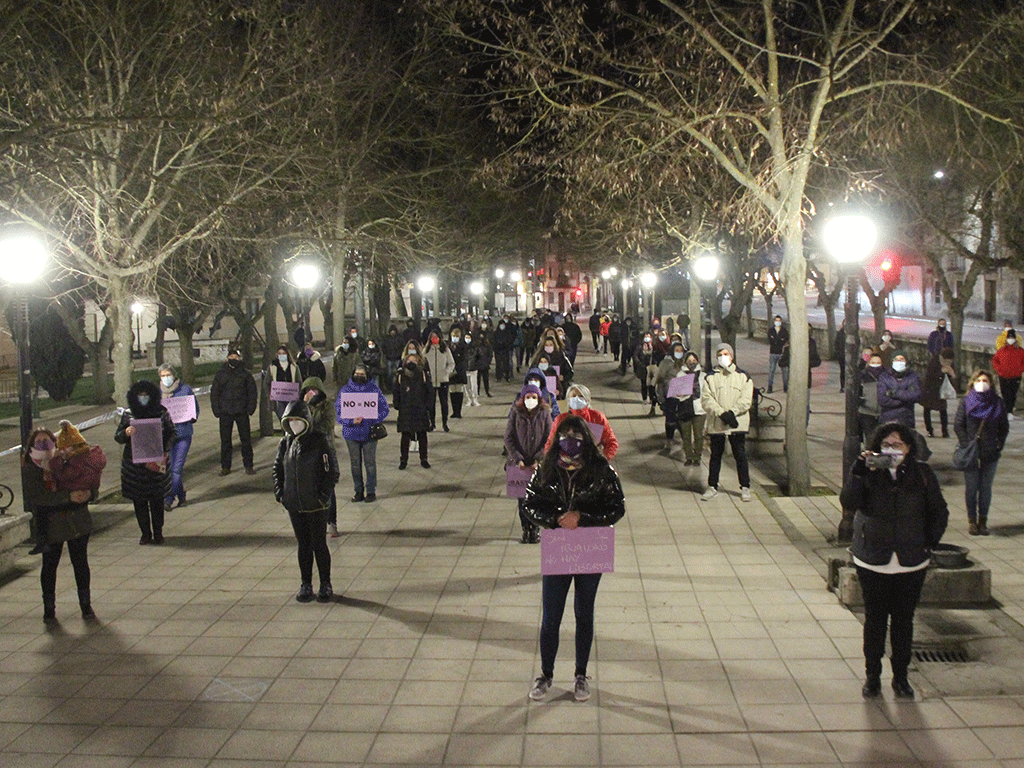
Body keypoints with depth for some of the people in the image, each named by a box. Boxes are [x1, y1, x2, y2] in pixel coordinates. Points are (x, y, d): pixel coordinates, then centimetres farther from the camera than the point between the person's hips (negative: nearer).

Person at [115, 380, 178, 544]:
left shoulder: (161, 413, 0)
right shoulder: (128, 415, 2)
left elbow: (173, 433, 5)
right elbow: (117, 437, 6)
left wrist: (165, 450, -10)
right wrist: (126, 433, -17)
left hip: (157, 463, -1)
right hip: (134, 464, 1)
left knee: (157, 500, 4)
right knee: (139, 501, 6)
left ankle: (158, 532, 17)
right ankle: (145, 533, 17)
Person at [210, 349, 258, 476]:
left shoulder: (245, 375, 4)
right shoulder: (220, 375, 7)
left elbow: (252, 392, 8)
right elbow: (214, 393, 9)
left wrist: (250, 408, -3)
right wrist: (217, 410, 0)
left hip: (242, 412, -1)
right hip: (225, 413, 1)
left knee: (245, 439, 1)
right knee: (225, 440, 4)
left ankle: (248, 465, 11)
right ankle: (225, 466, 13)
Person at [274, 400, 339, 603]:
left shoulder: (320, 441, -11)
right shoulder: (286, 442, 3)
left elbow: (332, 472, -9)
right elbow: (277, 468, 14)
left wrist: (323, 496, -14)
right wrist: (279, 493, 5)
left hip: (315, 505, -4)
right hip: (294, 505, 4)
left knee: (319, 545, 3)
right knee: (303, 545, 12)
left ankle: (325, 585, 16)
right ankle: (305, 584, 23)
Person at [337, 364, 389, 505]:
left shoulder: (374, 389, 3)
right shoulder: (345, 390, 5)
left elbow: (384, 409, 3)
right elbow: (338, 411, 1)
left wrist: (374, 421, -13)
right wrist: (352, 421, -16)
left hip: (369, 433, -1)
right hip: (351, 433, 1)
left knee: (370, 462, 1)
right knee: (355, 463, 7)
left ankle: (371, 491, 11)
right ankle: (358, 491, 18)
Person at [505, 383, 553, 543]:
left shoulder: (545, 414, -1)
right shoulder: (516, 413, -1)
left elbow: (549, 440, -2)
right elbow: (509, 438, -1)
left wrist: (539, 460, -12)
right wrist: (517, 459, -10)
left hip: (539, 464, 0)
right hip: (520, 463, 0)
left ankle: (535, 529, 14)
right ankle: (525, 529, 11)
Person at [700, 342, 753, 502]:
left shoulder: (742, 377, 6)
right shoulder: (710, 378, 6)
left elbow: (746, 399, -3)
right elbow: (706, 399, -4)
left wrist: (732, 413, -16)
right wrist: (721, 413, -17)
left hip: (738, 423, -1)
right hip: (716, 424, 1)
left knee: (740, 455, 1)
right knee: (715, 455, 8)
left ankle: (745, 487, 12)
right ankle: (712, 487, 18)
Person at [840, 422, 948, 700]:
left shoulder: (921, 473, -1)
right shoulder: (869, 473, -4)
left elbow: (939, 512, 9)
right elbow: (849, 502, -19)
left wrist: (929, 542, 2)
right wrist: (858, 473, -29)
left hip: (911, 562, 1)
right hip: (873, 561, -1)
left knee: (904, 620, 9)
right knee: (875, 619, 7)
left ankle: (901, 676, 23)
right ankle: (872, 675, 20)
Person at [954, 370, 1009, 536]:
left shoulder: (997, 403, 6)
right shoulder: (966, 402, 3)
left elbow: (1004, 427, 11)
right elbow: (958, 425, 1)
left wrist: (1000, 445, -1)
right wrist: (966, 444, -8)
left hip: (990, 453, 1)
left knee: (986, 487, 6)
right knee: (971, 487, 2)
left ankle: (983, 521, 14)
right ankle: (972, 521, 12)